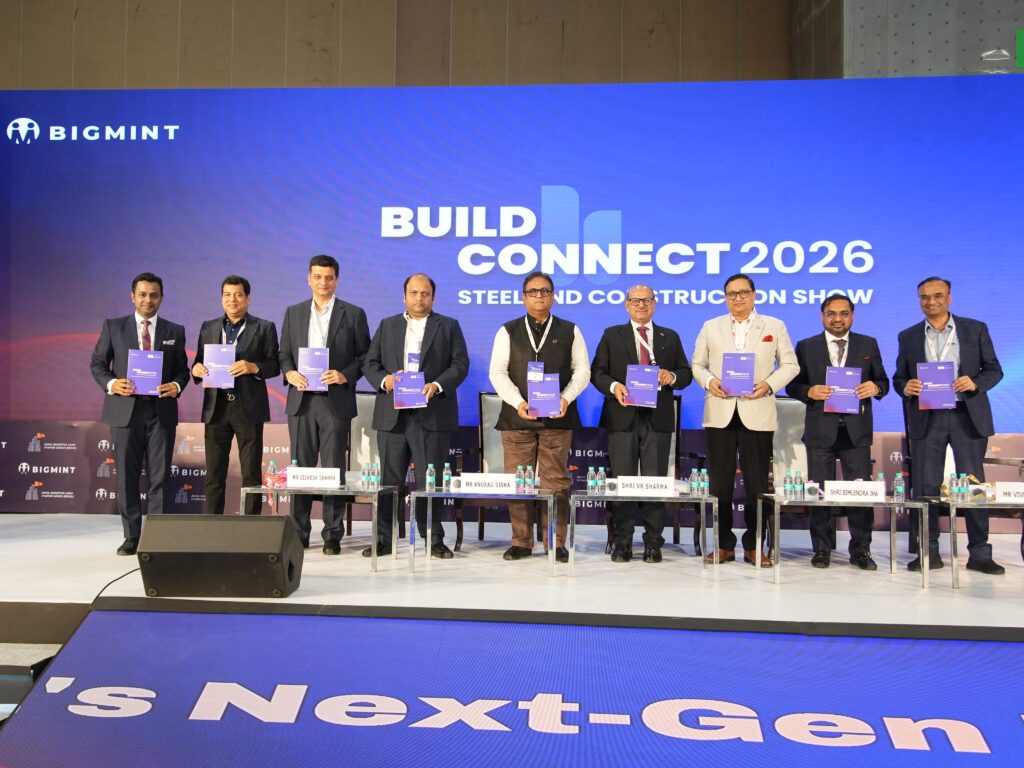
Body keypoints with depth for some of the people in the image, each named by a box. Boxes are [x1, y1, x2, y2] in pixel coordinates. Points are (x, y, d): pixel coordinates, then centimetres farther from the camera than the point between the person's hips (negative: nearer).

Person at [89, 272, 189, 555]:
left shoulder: (174, 331, 10)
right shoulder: (113, 327, 8)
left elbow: (182, 369, 11)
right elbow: (97, 363, 9)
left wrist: (176, 386, -11)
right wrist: (111, 383, -11)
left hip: (161, 410, 0)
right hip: (125, 409, 0)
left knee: (160, 476, 1)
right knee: (126, 476, 3)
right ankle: (132, 536, 13)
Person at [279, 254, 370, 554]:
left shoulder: (353, 314, 4)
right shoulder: (293, 313, 13)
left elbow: (365, 356, 3)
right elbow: (284, 354, 15)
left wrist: (345, 376, -13)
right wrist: (289, 373, -5)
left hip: (335, 402, -3)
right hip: (301, 401, 3)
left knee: (334, 469, 0)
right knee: (300, 468, 6)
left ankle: (332, 535, 8)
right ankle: (299, 533, 15)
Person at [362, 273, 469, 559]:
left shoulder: (449, 326, 11)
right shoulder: (387, 326, 17)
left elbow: (460, 364, 1)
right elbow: (370, 364, 12)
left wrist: (437, 385, -15)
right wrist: (384, 380, -9)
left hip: (432, 415, -2)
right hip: (392, 415, 2)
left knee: (429, 480, 0)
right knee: (389, 480, 4)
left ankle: (434, 540, 9)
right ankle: (384, 539, 12)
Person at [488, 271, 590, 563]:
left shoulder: (570, 331, 12)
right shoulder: (508, 331, 11)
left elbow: (582, 371, 8)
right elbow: (498, 372, 4)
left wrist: (566, 398, -9)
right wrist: (518, 402, -11)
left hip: (557, 418, -1)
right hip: (517, 418, 1)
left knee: (556, 482, -1)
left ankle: (557, 543, 8)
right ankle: (521, 543, 12)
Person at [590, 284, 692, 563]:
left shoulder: (670, 337, 15)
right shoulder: (612, 335, 11)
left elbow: (686, 372, 14)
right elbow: (597, 371, 5)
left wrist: (672, 377, -8)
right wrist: (613, 386, -14)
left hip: (658, 418, 1)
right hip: (623, 415, -1)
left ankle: (653, 544, 9)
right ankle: (622, 543, 9)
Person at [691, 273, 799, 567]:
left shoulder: (774, 327, 9)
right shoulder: (710, 327, 12)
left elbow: (790, 364, 8)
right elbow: (697, 364, 13)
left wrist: (769, 385, -9)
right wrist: (709, 381, -8)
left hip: (757, 414, -1)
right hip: (720, 413, 1)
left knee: (757, 484, 1)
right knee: (719, 482, 4)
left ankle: (754, 546, 11)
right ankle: (724, 545, 13)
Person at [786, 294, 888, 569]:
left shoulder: (868, 345, 12)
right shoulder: (806, 347, 8)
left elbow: (882, 380, 12)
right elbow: (792, 384, 6)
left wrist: (875, 387, -10)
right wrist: (809, 391, -14)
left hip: (857, 430, 1)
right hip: (820, 430, 0)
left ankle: (860, 551, 11)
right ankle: (821, 550, 14)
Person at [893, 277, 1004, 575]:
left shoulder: (975, 329, 7)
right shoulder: (908, 336, 11)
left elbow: (994, 369, 7)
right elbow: (899, 378, 12)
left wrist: (975, 383, -13)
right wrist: (906, 387, -11)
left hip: (967, 416, -1)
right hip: (926, 419, 1)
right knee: (925, 486, 1)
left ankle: (979, 554, 9)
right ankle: (930, 552, 10)